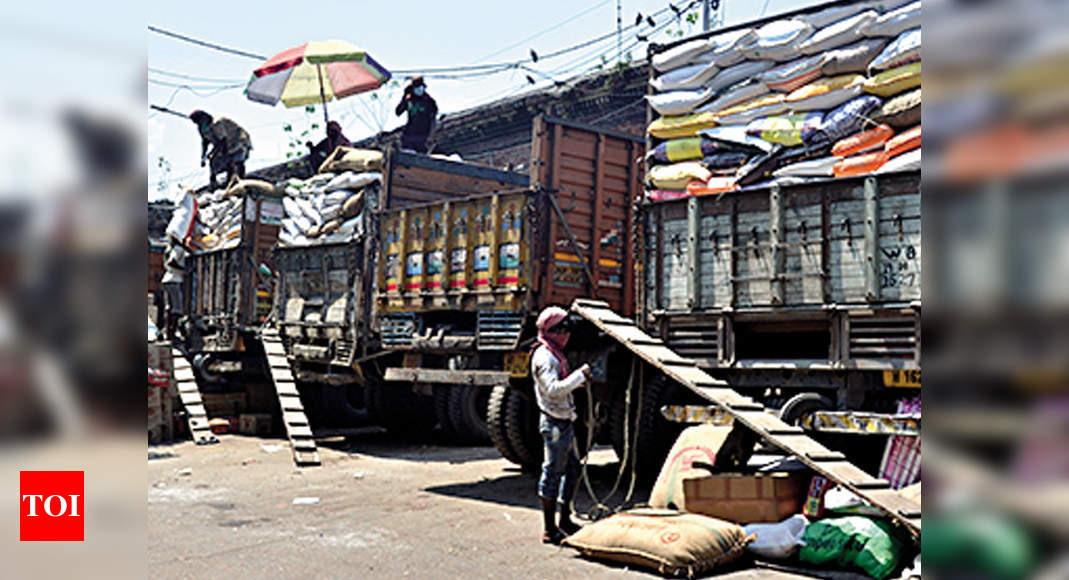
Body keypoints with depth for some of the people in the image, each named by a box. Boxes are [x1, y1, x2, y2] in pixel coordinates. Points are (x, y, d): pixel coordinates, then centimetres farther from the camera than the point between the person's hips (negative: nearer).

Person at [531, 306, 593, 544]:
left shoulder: (553, 354, 15)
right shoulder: (544, 357, -17)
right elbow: (554, 389, -28)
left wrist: (578, 381, 9)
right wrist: (579, 375, -22)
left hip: (563, 422, 11)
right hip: (555, 423, -11)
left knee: (572, 469, 18)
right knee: (552, 474, -3)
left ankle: (565, 519, 31)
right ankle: (549, 530, 5)